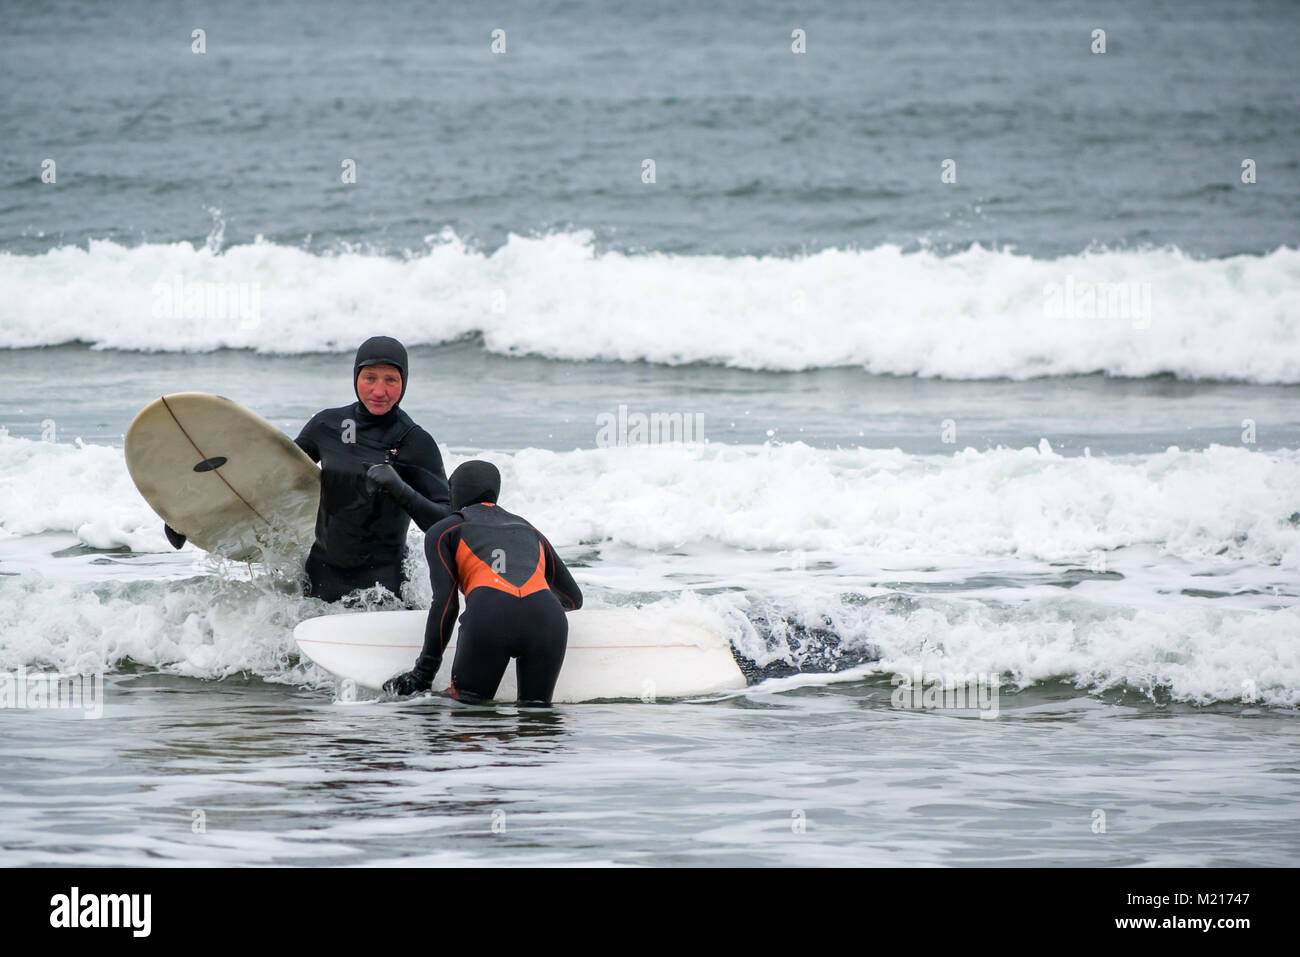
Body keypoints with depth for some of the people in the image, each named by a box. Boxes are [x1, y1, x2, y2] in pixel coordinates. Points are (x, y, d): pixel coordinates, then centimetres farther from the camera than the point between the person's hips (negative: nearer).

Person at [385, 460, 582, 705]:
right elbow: (574, 598, 43)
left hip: (489, 616, -3)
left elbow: (445, 605, 11)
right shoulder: (530, 531, 36)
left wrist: (424, 672, 13)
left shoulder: (443, 531, 24)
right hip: (548, 619, 3)